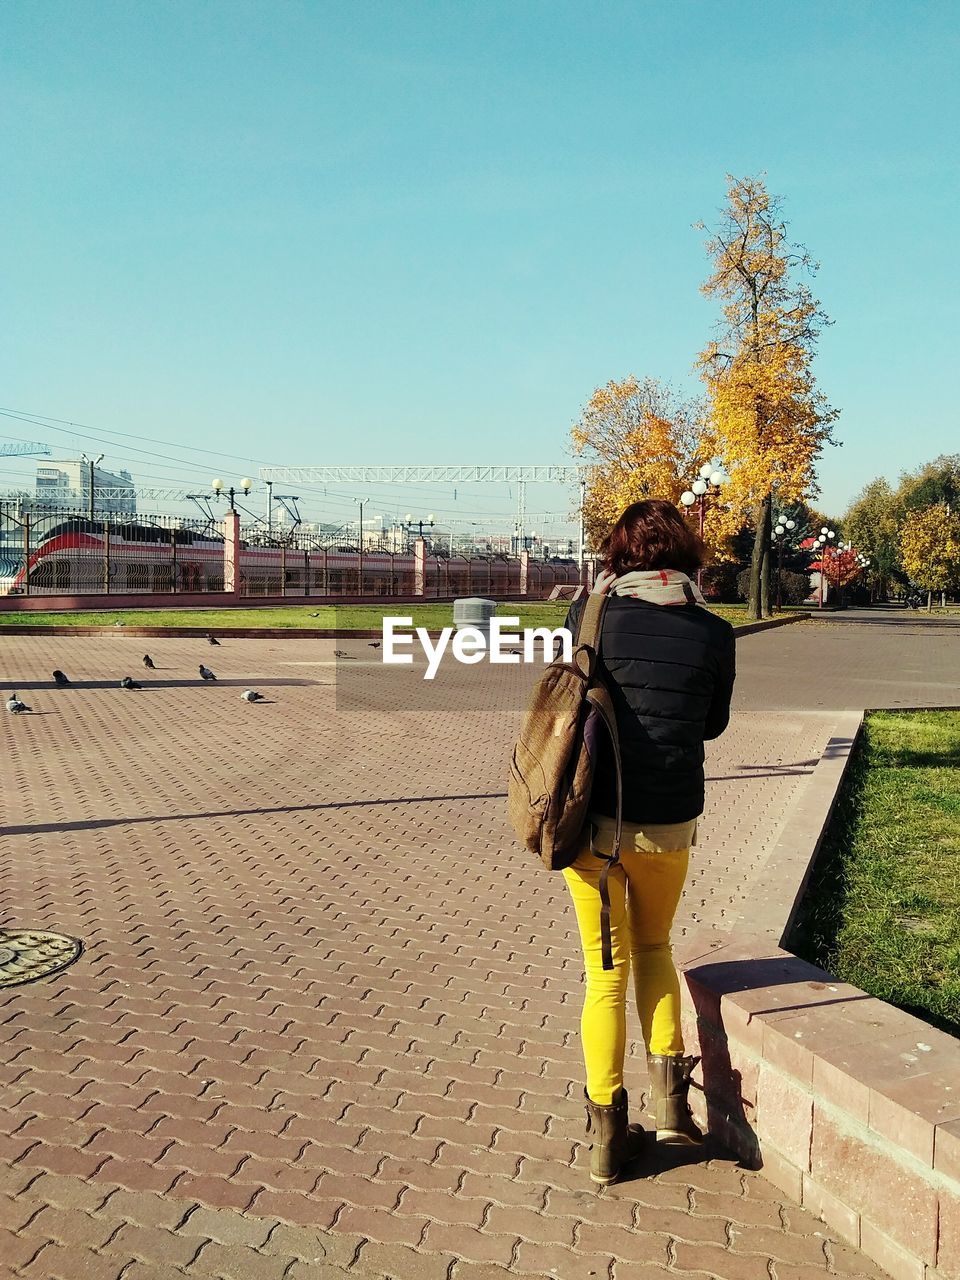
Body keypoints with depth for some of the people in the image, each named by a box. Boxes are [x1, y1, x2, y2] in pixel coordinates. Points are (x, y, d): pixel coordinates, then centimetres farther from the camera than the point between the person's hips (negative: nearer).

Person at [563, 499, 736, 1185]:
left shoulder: (593, 613, -8)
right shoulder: (714, 632, -3)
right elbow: (714, 723, 11)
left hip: (595, 816, -1)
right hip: (672, 821, 1)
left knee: (607, 969, 13)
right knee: (654, 948, 27)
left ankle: (608, 1134, 21)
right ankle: (669, 1090, 21)